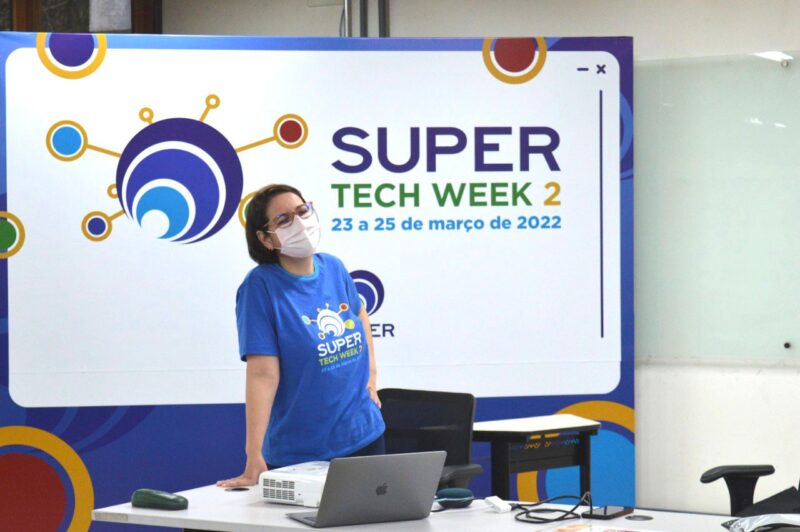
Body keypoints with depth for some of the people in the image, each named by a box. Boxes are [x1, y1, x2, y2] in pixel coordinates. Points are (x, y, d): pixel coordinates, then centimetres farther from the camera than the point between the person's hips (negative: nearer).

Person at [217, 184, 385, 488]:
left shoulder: (333, 269, 1)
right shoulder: (261, 286, -15)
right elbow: (262, 374, -22)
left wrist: (371, 374, 11)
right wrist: (254, 460, -27)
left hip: (365, 437, 5)